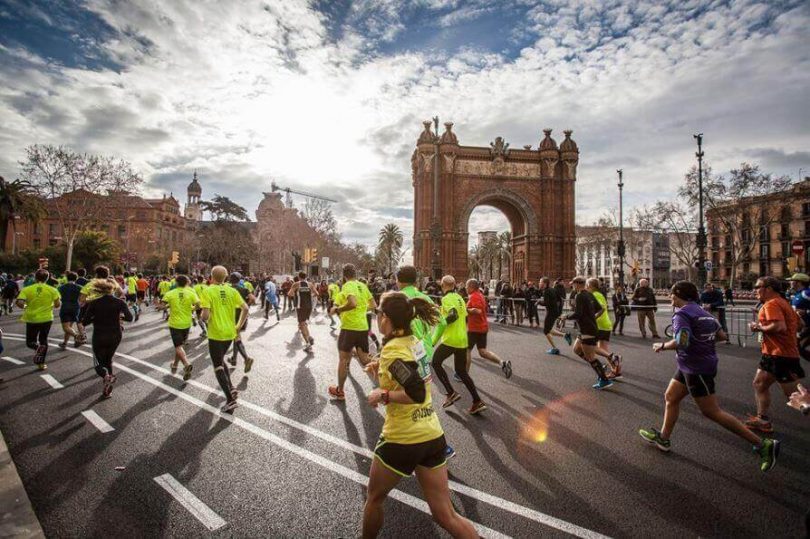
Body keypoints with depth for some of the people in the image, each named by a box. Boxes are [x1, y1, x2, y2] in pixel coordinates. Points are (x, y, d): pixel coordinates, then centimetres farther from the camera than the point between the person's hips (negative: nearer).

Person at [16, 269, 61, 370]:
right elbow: (58, 304, -6)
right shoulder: (52, 290, -5)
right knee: (43, 340, 17)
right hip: (46, 319, 1)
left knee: (30, 342, 15)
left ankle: (39, 348, -19)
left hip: (31, 319, 0)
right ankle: (41, 363, 12)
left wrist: (25, 307, 7)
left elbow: (19, 303, -15)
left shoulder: (26, 289, -5)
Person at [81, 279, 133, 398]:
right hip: (115, 336, 2)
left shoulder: (94, 303, -8)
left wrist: (96, 318, 9)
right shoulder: (119, 302, -8)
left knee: (98, 362, 11)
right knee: (108, 359, 22)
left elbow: (84, 322, -7)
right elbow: (130, 318, -13)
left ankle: (105, 376, -21)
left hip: (99, 337, -2)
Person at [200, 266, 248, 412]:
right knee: (221, 360, 27)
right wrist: (239, 325, 9)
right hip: (230, 333, 5)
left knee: (218, 367, 3)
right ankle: (231, 389, 17)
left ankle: (230, 400, -4)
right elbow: (245, 308, 0)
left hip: (215, 334, -5)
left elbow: (205, 315, -18)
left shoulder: (208, 291, -11)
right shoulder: (232, 291, 2)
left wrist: (205, 320, 5)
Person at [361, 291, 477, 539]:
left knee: (374, 498, 22)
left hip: (402, 440, -7)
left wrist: (383, 395, -14)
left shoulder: (392, 349, -16)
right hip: (433, 437, 7)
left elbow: (416, 394, -27)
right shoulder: (414, 342, 7)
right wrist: (381, 372, 14)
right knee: (446, 516, 12)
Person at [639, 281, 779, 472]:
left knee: (712, 412, -2)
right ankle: (663, 438, 26)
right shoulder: (703, 312, 9)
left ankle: (763, 445, 5)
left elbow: (681, 342, -30)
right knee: (671, 397, 16)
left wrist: (662, 346, -15)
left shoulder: (682, 314, -18)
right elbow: (722, 336, 11)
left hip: (696, 369, -10)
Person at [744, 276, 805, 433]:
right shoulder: (782, 302, 16)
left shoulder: (771, 304, -16)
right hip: (773, 354, 11)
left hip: (781, 355, -11)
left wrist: (759, 328, -15)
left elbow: (780, 326, -30)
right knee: (759, 384, 16)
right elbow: (798, 323, 22)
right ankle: (763, 420, 23)